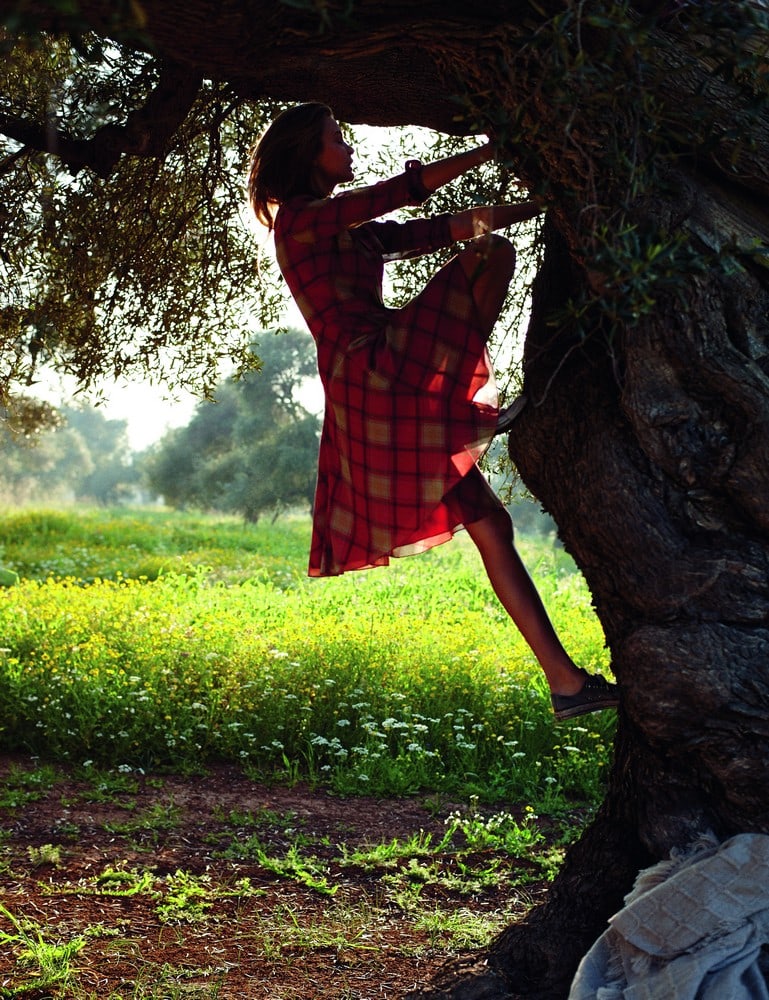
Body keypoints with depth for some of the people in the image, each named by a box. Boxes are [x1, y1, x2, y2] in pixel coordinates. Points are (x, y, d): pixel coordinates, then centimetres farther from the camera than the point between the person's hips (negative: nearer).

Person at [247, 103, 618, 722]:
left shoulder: (351, 231, 26)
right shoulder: (300, 218, 0)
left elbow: (440, 229, 22)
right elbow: (406, 189, -9)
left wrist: (542, 200, 17)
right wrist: (495, 147, -6)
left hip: (396, 390, 9)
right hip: (374, 373, -9)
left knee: (490, 524, 5)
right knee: (493, 250, -12)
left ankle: (565, 680, 6)